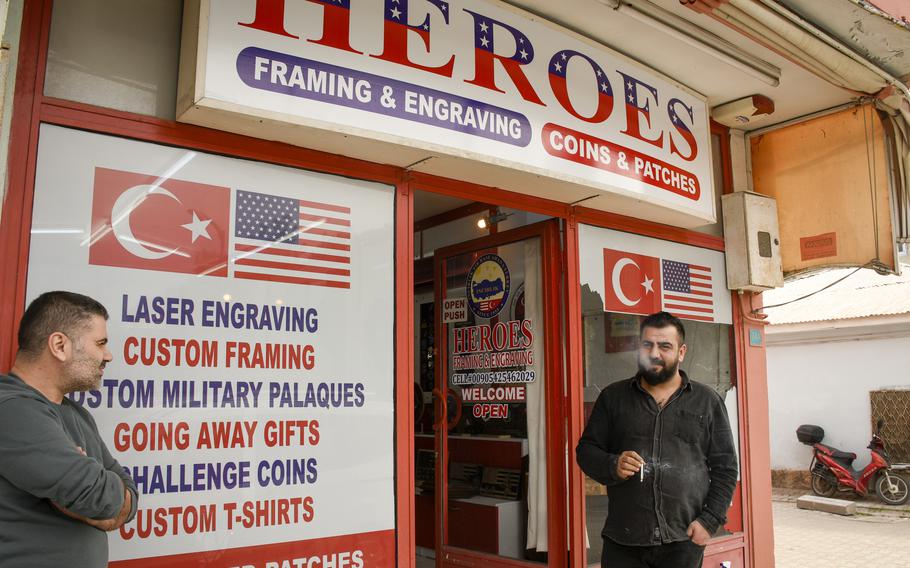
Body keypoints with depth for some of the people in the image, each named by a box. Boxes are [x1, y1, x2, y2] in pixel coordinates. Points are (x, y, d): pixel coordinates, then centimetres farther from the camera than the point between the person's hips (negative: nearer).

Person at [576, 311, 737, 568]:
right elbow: (586, 450, 8)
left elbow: (724, 467, 6)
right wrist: (612, 465, -12)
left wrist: (709, 521, -3)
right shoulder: (613, 397, 7)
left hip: (684, 540, 0)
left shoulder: (707, 401, 6)